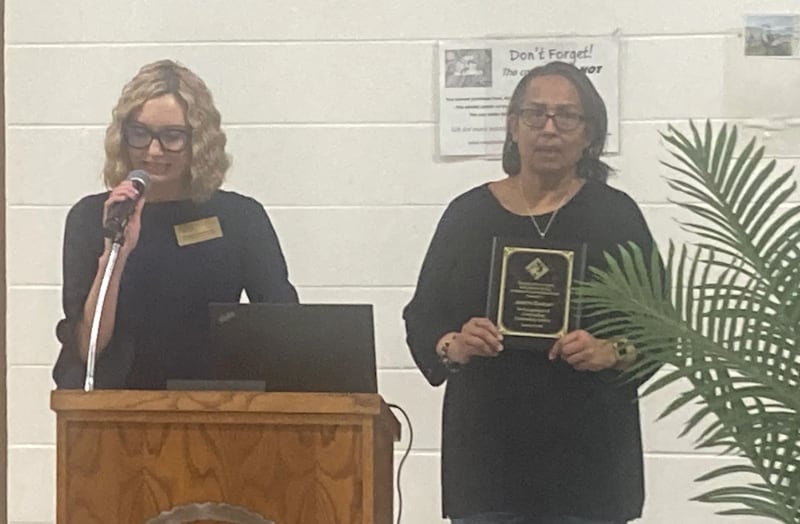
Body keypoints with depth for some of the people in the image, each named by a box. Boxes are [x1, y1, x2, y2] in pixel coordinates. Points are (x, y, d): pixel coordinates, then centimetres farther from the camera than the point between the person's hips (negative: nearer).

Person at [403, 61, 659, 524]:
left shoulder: (616, 214, 3)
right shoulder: (468, 214, 6)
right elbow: (421, 318, 8)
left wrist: (612, 353, -17)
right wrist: (451, 347, -14)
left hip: (587, 454, -1)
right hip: (487, 451, 1)